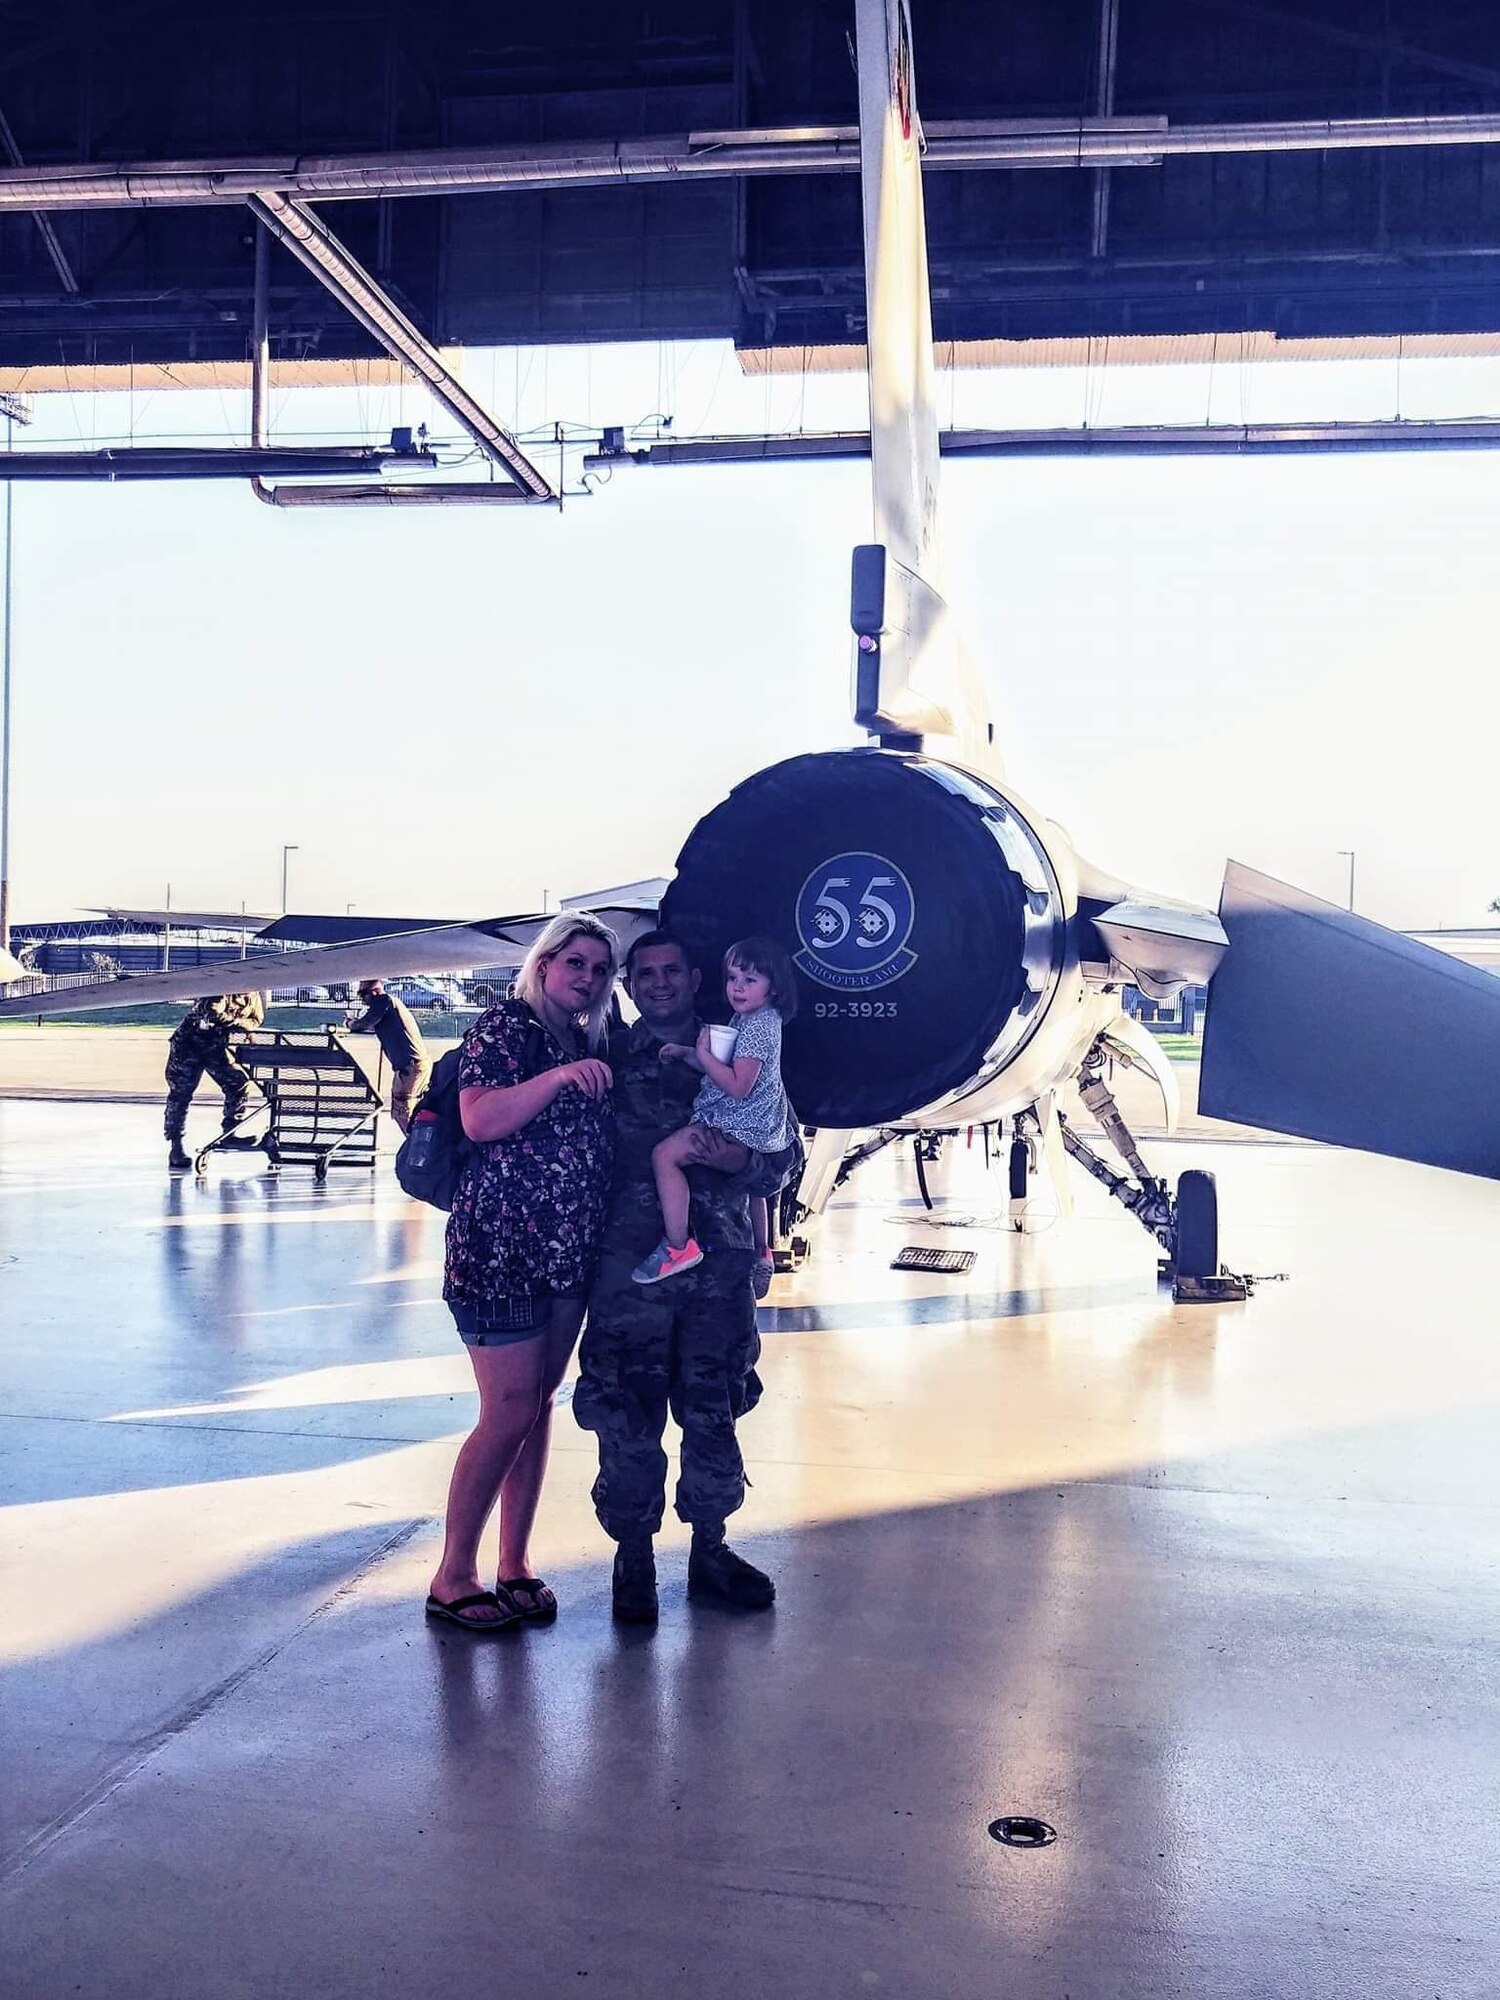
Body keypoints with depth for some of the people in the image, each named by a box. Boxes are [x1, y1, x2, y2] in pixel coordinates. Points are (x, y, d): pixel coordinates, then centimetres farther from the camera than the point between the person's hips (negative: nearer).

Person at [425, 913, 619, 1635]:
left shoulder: (590, 1045, 14)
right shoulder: (504, 1026, -7)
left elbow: (606, 1138, 20)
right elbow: (480, 1120, -19)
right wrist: (558, 1075, -26)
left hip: (570, 1252, 7)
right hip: (501, 1250, -7)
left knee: (539, 1404, 11)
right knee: (509, 1411, -6)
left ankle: (515, 1564, 21)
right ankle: (453, 1577, 8)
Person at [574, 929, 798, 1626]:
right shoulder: (607, 1057, 5)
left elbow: (781, 1155, 7)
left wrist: (733, 1158, -11)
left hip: (720, 1262, 2)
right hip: (630, 1262, -2)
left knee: (715, 1411, 10)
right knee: (629, 1416, 1)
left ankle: (709, 1551, 26)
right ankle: (633, 1558, 17)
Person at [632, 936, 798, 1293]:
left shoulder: (758, 1025, -20)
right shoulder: (748, 1019, 11)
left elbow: (738, 1086, -26)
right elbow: (726, 1070, 17)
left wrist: (703, 1054, -17)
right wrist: (686, 1053, 6)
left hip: (739, 1130, -11)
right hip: (754, 1130, 11)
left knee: (665, 1155, -19)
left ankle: (677, 1247, -20)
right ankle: (761, 1255, 54)